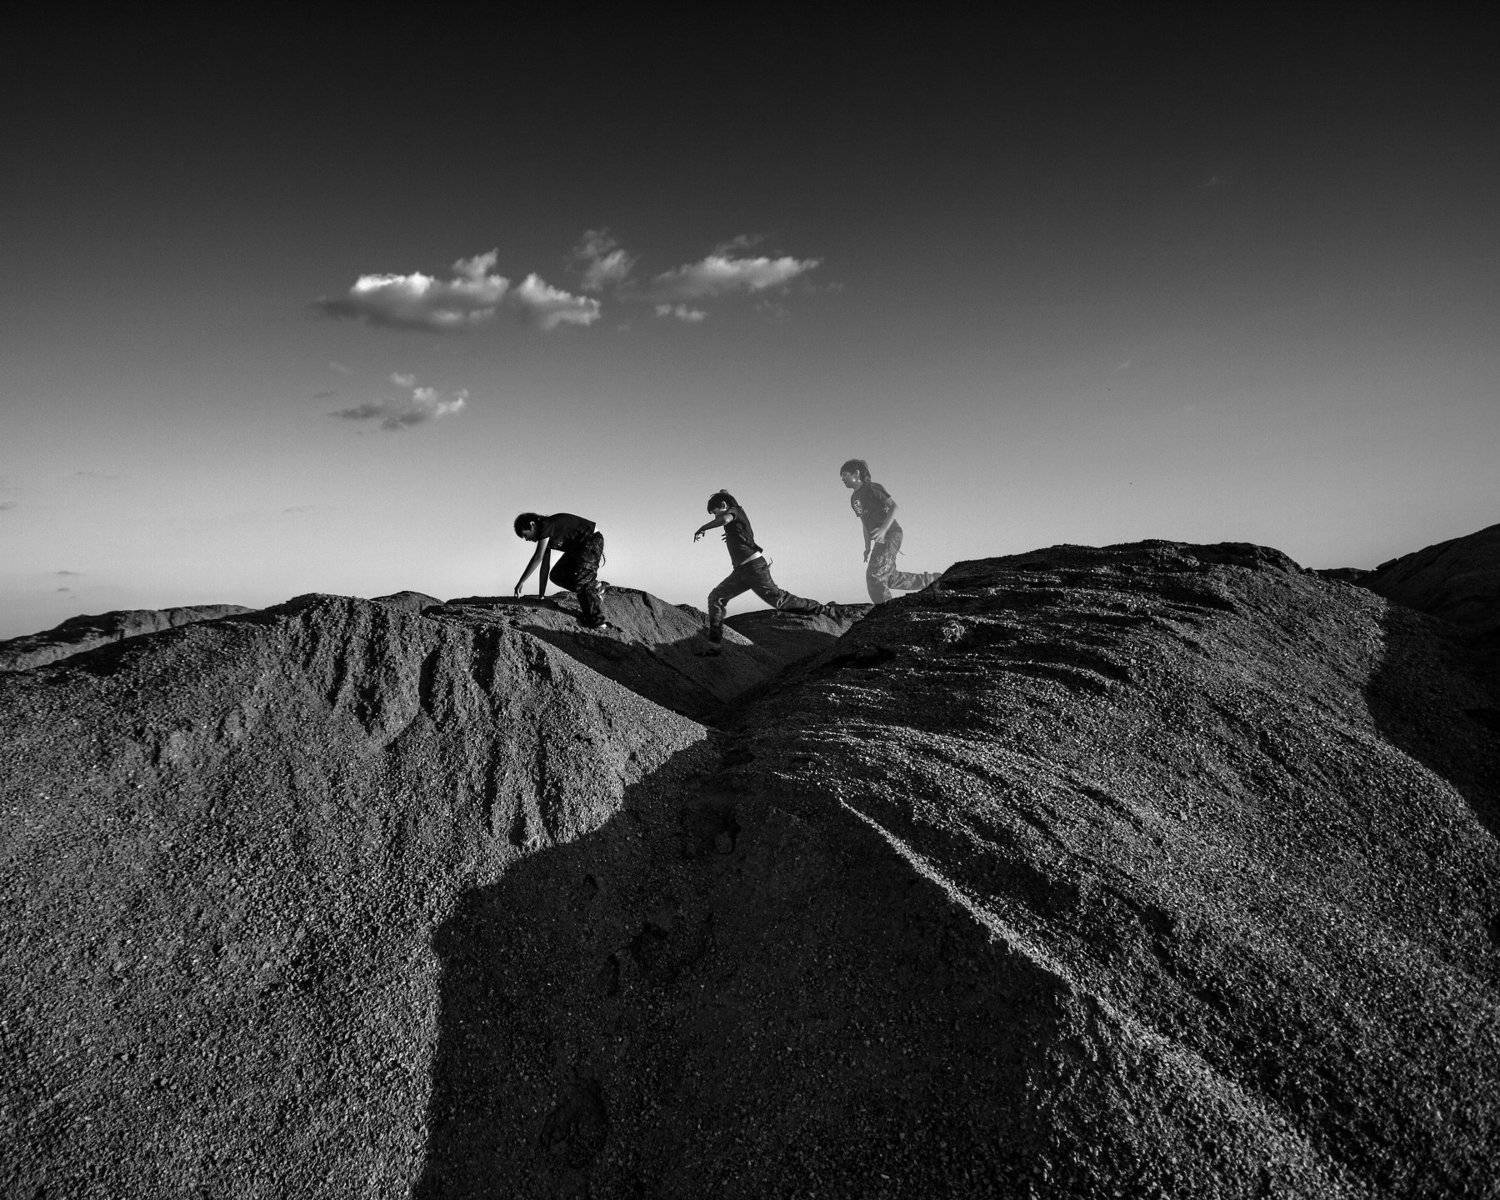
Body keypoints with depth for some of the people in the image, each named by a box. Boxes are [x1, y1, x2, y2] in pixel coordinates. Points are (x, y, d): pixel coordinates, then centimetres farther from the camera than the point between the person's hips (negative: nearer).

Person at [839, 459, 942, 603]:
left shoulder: (872, 488, -8)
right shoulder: (854, 499, 16)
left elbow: (893, 507, -15)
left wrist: (883, 529, -29)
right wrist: (867, 548, 19)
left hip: (891, 534, -9)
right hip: (879, 540, 9)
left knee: (874, 574, -17)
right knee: (890, 578, 10)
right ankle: (932, 580, 24)